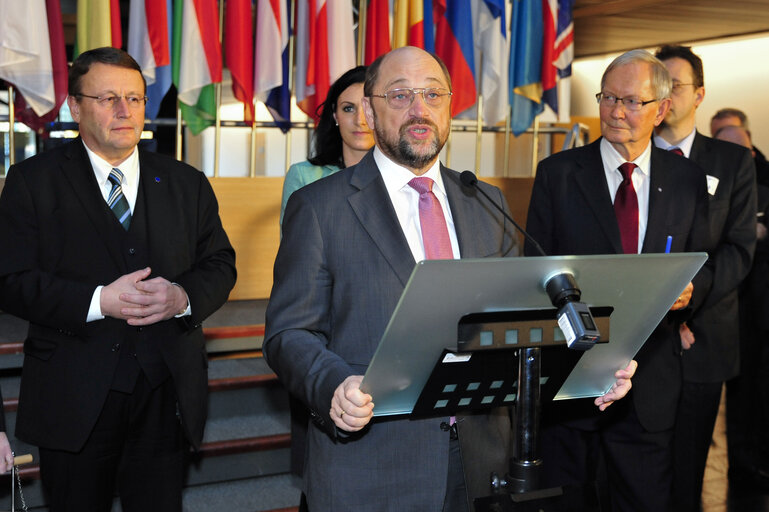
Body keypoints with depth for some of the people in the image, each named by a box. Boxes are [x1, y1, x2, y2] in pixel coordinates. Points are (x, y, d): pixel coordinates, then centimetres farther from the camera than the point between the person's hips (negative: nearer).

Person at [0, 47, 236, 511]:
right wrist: (97, 302, -20)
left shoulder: (187, 184, 10)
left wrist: (184, 296, -13)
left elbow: (220, 265, 9)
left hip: (165, 390, 2)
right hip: (74, 398, -2)